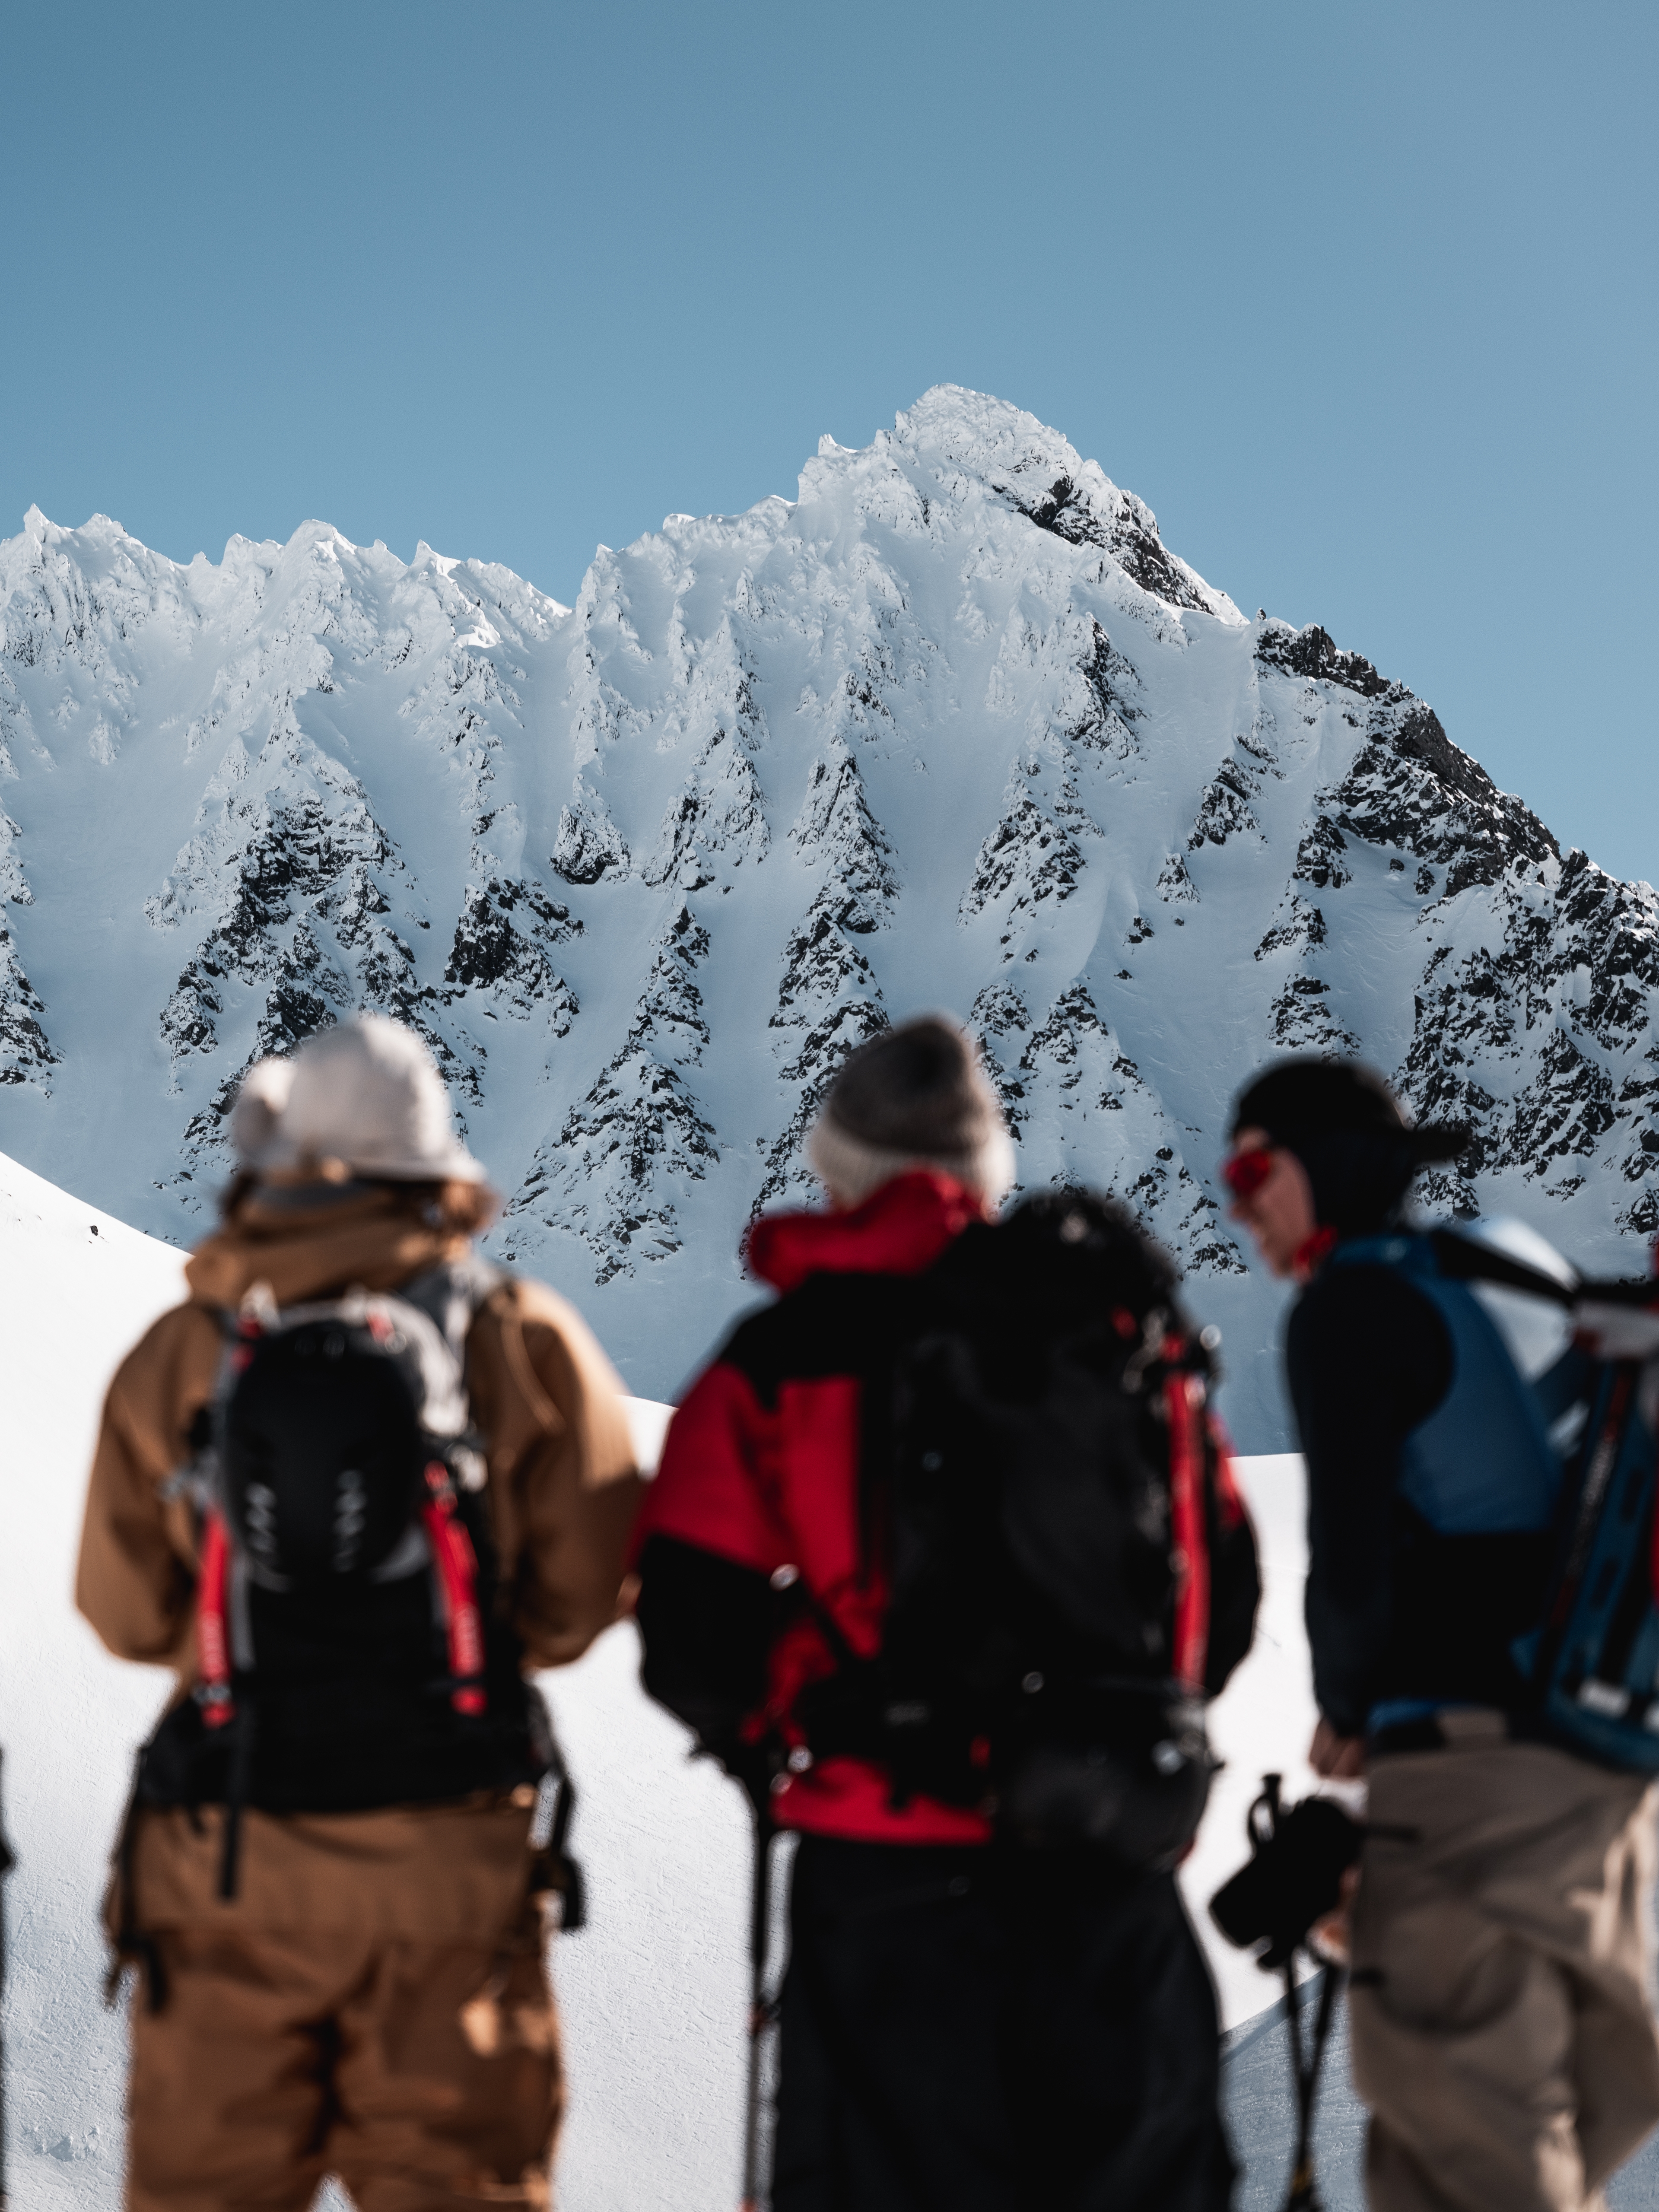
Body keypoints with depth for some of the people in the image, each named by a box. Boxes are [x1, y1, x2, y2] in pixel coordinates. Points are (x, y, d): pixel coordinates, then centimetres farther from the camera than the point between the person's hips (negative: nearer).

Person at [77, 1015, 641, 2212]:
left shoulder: (182, 1350, 0)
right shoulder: (525, 1336, -2)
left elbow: (125, 1613, 5)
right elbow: (585, 1590, -1)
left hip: (225, 1852, 1)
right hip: (452, 1844, 0)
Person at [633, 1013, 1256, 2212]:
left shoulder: (777, 1364, -5)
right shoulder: (1113, 1315, 3)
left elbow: (693, 1643, -6)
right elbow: (1222, 1584, 8)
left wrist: (783, 1746, 14)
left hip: (884, 1871, -2)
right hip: (1106, 1854, 2)